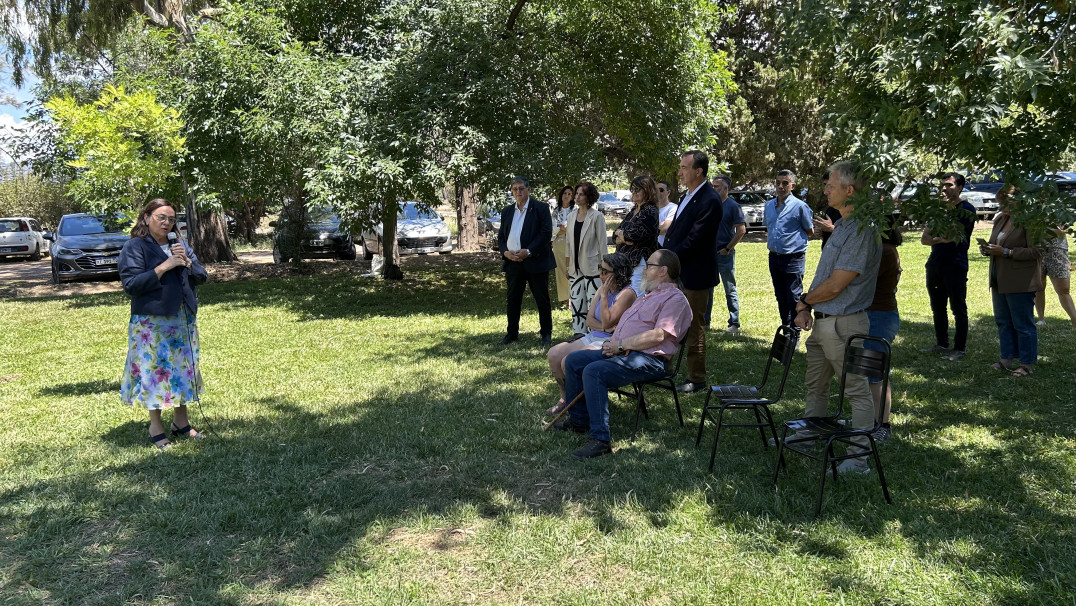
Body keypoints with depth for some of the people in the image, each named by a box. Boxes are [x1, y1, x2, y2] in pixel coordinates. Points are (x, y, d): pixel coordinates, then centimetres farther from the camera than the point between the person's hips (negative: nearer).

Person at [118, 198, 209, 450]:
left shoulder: (179, 245, 13)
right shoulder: (134, 247, -6)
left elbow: (202, 276, 10)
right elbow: (130, 284, -15)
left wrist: (186, 262, -9)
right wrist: (164, 267, -19)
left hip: (184, 320, 6)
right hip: (152, 322, -6)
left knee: (182, 370, 10)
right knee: (155, 370, -2)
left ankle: (181, 423, 22)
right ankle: (156, 428, 11)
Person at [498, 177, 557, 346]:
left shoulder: (540, 208, -2)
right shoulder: (506, 211, 14)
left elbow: (546, 233, -10)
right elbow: (501, 236, 14)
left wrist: (528, 251, -17)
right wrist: (505, 252, -6)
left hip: (535, 261, -4)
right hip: (512, 262, 5)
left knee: (542, 300, 4)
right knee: (513, 300, 10)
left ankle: (546, 333, 14)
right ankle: (512, 334, 20)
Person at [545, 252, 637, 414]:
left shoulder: (627, 294, -14)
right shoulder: (602, 288, 12)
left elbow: (607, 322, -19)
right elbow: (589, 319, 8)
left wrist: (604, 295, -16)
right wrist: (605, 327, -12)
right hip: (592, 337, 9)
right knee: (553, 354, -6)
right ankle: (565, 397, 8)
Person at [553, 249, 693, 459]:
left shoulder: (675, 299, -7)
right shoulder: (648, 295, 25)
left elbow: (658, 336, -20)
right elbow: (625, 323, 28)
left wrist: (621, 344, -16)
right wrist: (613, 343, 6)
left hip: (648, 359, -10)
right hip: (621, 352, 10)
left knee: (593, 371, -31)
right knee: (573, 360, 5)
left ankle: (601, 439, -29)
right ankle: (578, 419, 13)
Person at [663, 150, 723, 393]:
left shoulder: (709, 201, -18)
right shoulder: (689, 195, 12)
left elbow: (695, 239, -22)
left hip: (696, 275, -9)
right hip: (677, 272, 9)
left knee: (694, 328, 2)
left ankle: (697, 379, 14)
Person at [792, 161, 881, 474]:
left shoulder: (863, 231, -20)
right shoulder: (841, 224, 13)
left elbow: (836, 285, -21)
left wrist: (804, 300, -5)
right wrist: (806, 307, 2)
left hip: (844, 324, -10)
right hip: (821, 321, 10)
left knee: (857, 391, 0)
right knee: (815, 385, 21)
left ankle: (859, 458, 7)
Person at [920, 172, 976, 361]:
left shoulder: (967, 209, -4)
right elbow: (924, 238, 7)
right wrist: (941, 239, -13)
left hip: (956, 266, -7)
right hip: (935, 264, 7)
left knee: (958, 309, -1)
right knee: (937, 308, 12)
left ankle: (960, 348, 5)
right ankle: (941, 344, 22)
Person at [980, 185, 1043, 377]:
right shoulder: (1000, 219, 11)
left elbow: (1036, 252, -19)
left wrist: (1006, 252, -23)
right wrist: (987, 249, 2)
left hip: (1020, 282, -8)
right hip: (1000, 280, 9)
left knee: (1023, 324, 0)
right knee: (1003, 321, 15)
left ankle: (1026, 364, 9)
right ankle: (1007, 358, 25)